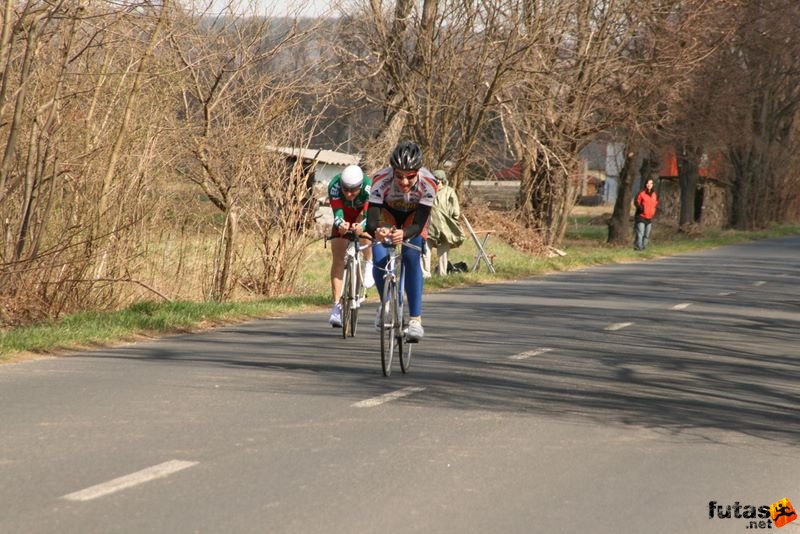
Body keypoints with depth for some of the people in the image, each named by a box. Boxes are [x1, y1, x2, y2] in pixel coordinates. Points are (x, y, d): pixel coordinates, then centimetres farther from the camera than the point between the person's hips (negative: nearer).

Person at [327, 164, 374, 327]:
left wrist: (360, 226, -64)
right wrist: (341, 224, -62)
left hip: (362, 218, -1)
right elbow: (337, 211, -39)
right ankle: (337, 305, -9)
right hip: (344, 219, 1)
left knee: (366, 234, -37)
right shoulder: (334, 186, -33)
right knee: (338, 259, -10)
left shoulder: (369, 187, -36)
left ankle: (369, 265, -9)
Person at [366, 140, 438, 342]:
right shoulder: (381, 179, -37)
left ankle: (415, 318, -18)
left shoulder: (427, 182, -37)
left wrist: (404, 234, -61)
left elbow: (419, 224, -39)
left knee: (411, 258, -24)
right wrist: (377, 231, -63)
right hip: (388, 213, 1)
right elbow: (371, 221, -40)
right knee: (380, 259, -21)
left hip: (413, 216, 0)